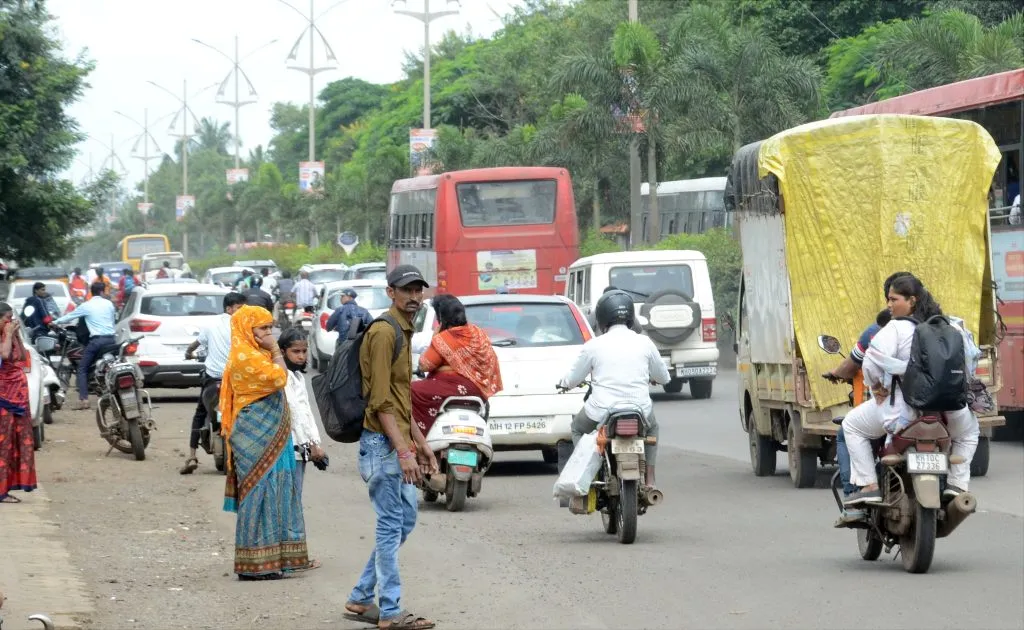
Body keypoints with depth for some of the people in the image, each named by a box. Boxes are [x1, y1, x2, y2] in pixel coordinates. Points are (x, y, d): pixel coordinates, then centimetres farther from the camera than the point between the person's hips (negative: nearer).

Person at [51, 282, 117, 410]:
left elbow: (69, 316, 11)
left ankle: (83, 400, -12)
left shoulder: (86, 306, 0)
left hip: (96, 340, -4)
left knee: (83, 369, 1)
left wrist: (55, 322, 27)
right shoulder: (108, 304, 8)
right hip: (111, 339, 4)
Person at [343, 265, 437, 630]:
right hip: (382, 444, -10)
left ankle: (361, 599, 21)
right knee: (391, 526, -5)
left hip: (398, 442, 10)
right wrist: (403, 452, -23)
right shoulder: (384, 332, -15)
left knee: (404, 521, 15)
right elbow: (381, 401, -20)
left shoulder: (405, 332, 16)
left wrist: (420, 443, 20)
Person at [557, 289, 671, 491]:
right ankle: (650, 481, 23)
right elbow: (663, 377, 13)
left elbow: (572, 379, 5)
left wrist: (563, 383, 29)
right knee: (652, 428, 35)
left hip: (601, 413, -1)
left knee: (578, 429, 30)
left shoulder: (594, 346, -5)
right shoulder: (644, 343, 0)